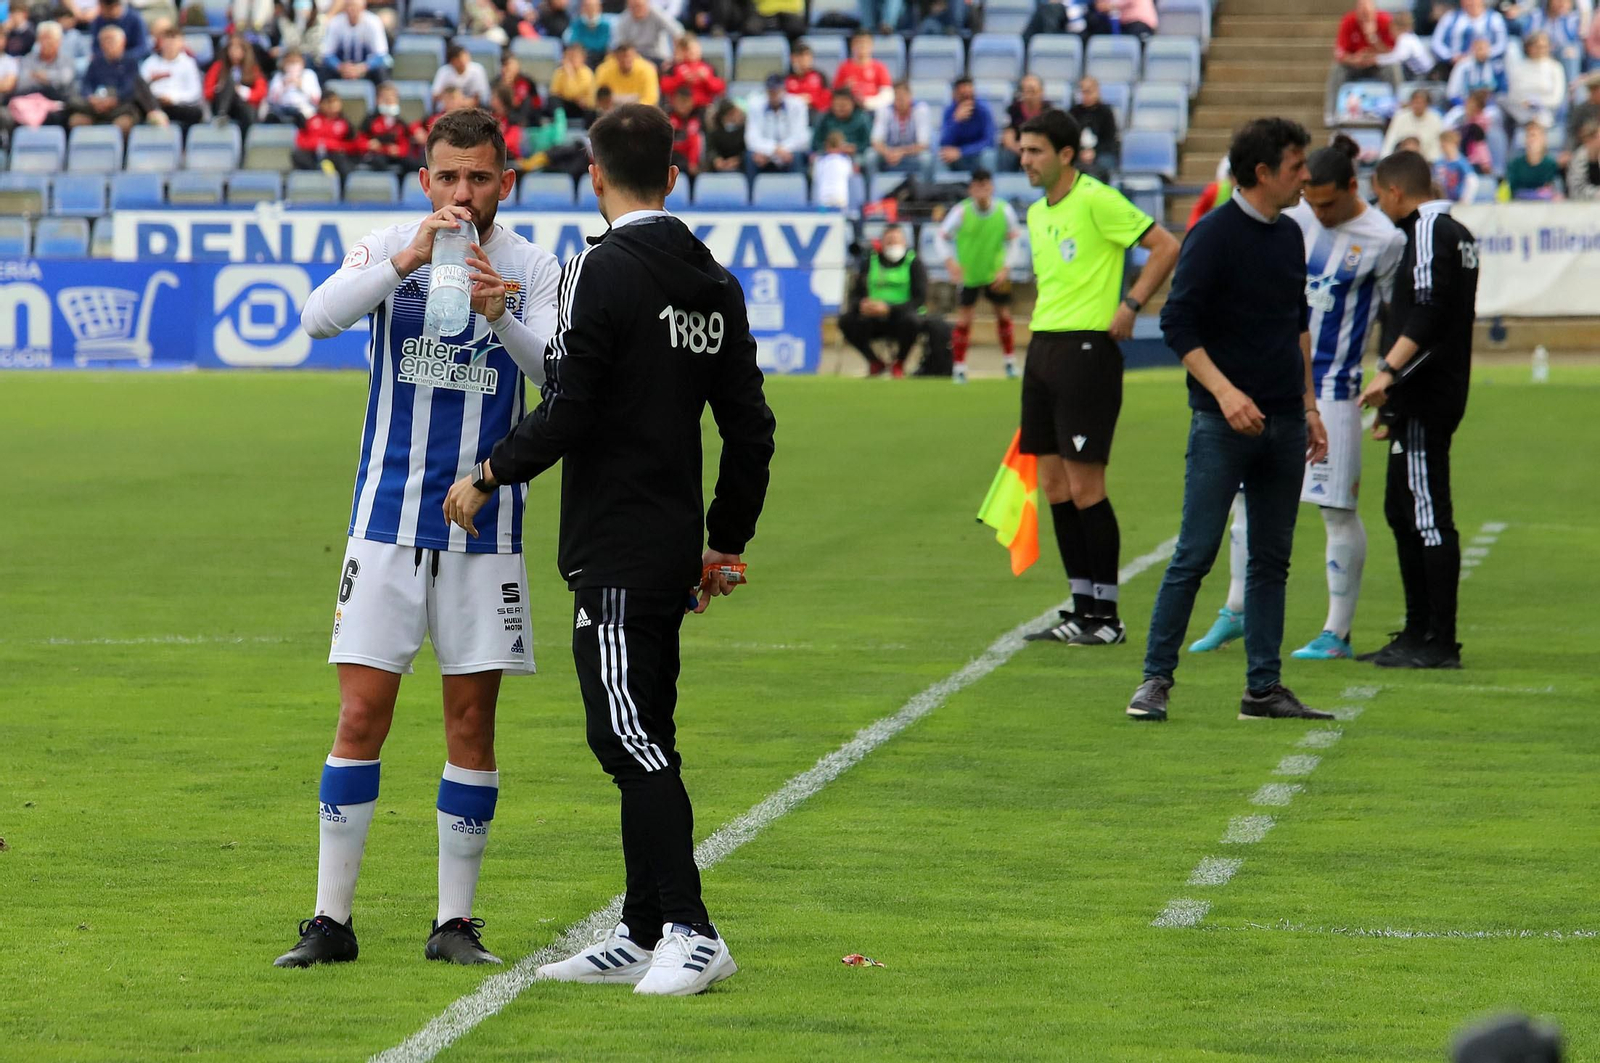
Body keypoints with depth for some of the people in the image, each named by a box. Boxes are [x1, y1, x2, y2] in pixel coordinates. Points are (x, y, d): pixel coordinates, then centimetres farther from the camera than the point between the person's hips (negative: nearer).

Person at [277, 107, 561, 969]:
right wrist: (408, 260, -30)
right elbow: (318, 316, -19)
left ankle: (455, 921, 12)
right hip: (388, 520, -1)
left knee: (471, 721, 3)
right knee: (360, 715, -3)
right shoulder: (389, 250, -1)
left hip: (484, 529, 1)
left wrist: (502, 316, -29)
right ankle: (330, 920, 3)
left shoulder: (531, 267, 1)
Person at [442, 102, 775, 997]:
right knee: (643, 739, 12)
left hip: (615, 553, -8)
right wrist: (727, 543, 21)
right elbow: (751, 428, 13)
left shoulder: (601, 274, -13)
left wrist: (487, 478, -3)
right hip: (676, 547, 8)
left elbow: (565, 413, -18)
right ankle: (642, 938, 16)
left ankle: (692, 932, -15)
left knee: (630, 737, -9)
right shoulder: (715, 284, 10)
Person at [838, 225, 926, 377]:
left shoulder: (914, 263, -3)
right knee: (846, 320, -23)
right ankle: (874, 363, -1)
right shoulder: (871, 262, 8)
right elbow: (855, 295, 7)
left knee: (911, 320, -37)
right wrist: (861, 305, -19)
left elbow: (919, 300, -12)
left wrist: (888, 309, -25)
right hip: (874, 321, 3)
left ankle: (899, 363, -8)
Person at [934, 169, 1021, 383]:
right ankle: (959, 367, 6)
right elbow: (941, 237, -9)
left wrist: (1005, 267, -6)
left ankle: (1010, 362, 28)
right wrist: (950, 261, -24)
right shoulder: (961, 211, -17)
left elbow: (1013, 240, 2)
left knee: (1004, 315, 10)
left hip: (995, 274, 2)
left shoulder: (1004, 211, -11)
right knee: (964, 319, -5)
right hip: (968, 274, -2)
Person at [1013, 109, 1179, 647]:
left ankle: (1106, 616, -1)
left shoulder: (1097, 201, -10)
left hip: (1086, 350, -8)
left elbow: (1167, 246, -12)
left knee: (1084, 488, -7)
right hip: (1042, 348, 8)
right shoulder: (1037, 213, 15)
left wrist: (1130, 305, -13)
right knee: (1055, 487, 8)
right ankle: (1082, 606, 15)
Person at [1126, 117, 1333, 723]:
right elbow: (1177, 324, -13)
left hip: (1284, 424, 7)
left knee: (1272, 559, 7)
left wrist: (1309, 405, 19)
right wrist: (1224, 391, -22)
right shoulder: (1214, 235, -10)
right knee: (1196, 554, -7)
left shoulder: (1289, 236, 13)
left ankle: (1264, 688, 10)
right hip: (1223, 423, -7)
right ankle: (1156, 679, -1)